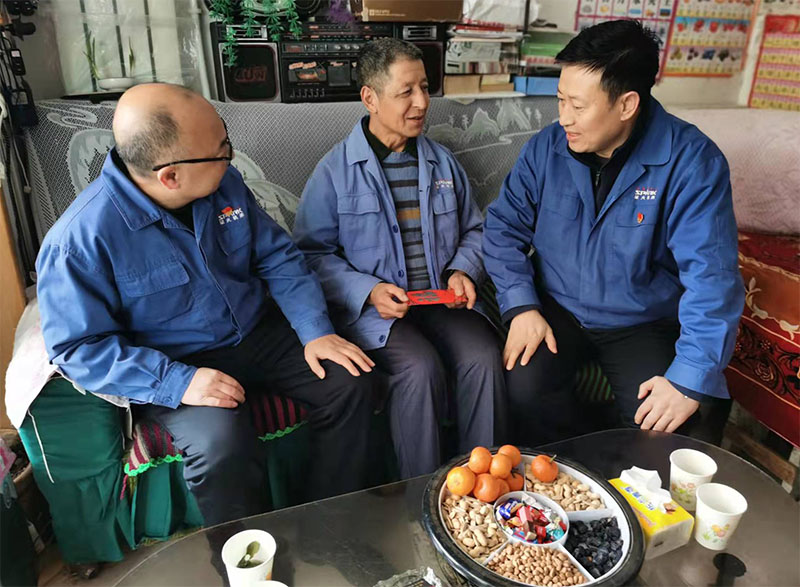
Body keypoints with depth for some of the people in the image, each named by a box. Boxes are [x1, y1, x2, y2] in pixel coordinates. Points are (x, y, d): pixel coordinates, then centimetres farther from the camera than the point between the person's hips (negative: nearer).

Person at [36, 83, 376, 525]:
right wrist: (177, 382, -27)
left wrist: (315, 331, -11)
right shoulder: (80, 240, -21)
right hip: (177, 367, -4)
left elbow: (278, 256, 1)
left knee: (350, 382, -10)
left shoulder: (223, 182, -5)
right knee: (221, 444, -31)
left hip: (258, 334, 5)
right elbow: (79, 347, -15)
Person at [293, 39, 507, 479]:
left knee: (484, 357, -24)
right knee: (421, 368, -30)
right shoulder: (334, 172, 0)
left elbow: (473, 231, 22)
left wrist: (463, 271, 1)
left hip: (442, 298, 4)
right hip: (375, 309, -3)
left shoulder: (443, 163, 15)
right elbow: (312, 252, -3)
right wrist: (369, 291, -17)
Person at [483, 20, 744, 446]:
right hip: (555, 312, 2)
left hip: (643, 324, -1)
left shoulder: (690, 160, -16)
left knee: (660, 427, -21)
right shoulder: (546, 147, -6)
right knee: (525, 388, -23)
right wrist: (521, 306, -16)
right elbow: (504, 227, -2)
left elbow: (711, 275, -20)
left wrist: (691, 379, -27)